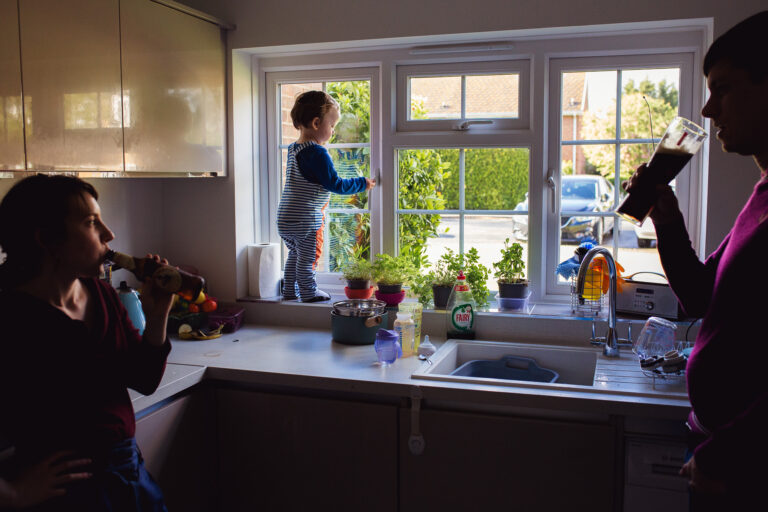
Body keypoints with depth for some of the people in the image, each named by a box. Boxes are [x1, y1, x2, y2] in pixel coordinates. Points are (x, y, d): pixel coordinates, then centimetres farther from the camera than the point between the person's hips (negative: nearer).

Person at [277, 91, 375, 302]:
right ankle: (308, 292, 16)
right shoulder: (318, 153, -18)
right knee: (308, 257, 5)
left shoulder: (293, 150, 9)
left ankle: (289, 290, 30)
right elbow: (335, 185, -17)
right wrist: (363, 183, -6)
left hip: (284, 218, 9)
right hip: (306, 220, -9)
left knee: (294, 255, 21)